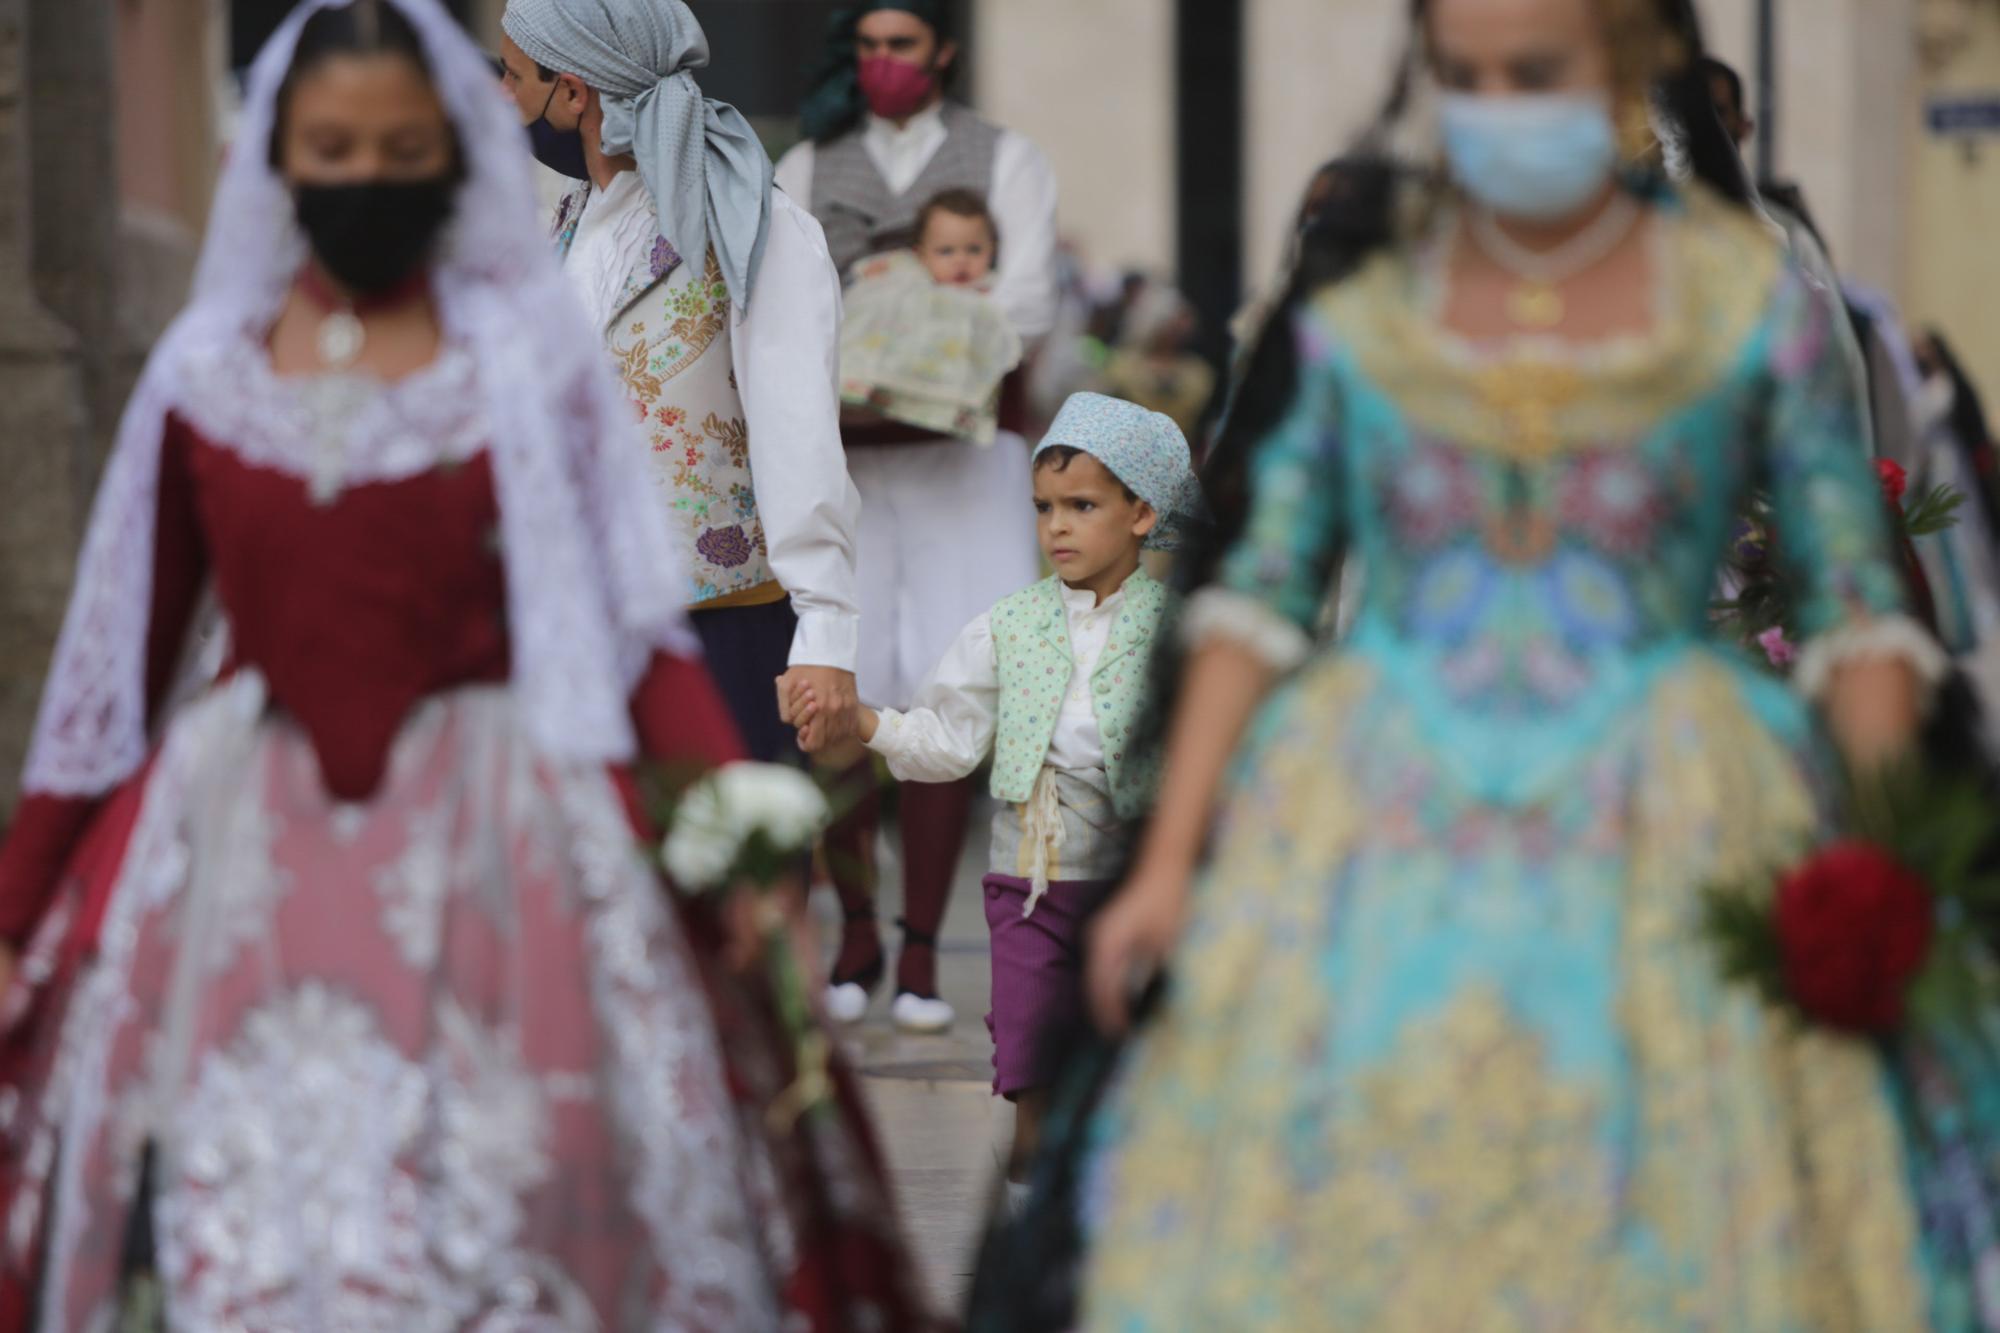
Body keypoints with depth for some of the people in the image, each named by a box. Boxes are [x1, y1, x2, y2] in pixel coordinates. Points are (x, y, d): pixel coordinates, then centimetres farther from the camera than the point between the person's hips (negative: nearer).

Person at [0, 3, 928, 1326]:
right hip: (246, 857, 2)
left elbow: (635, 622, -3)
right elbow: (116, 663, 11)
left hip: (496, 845, -2)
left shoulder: (532, 355, 2)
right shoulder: (206, 373, 7)